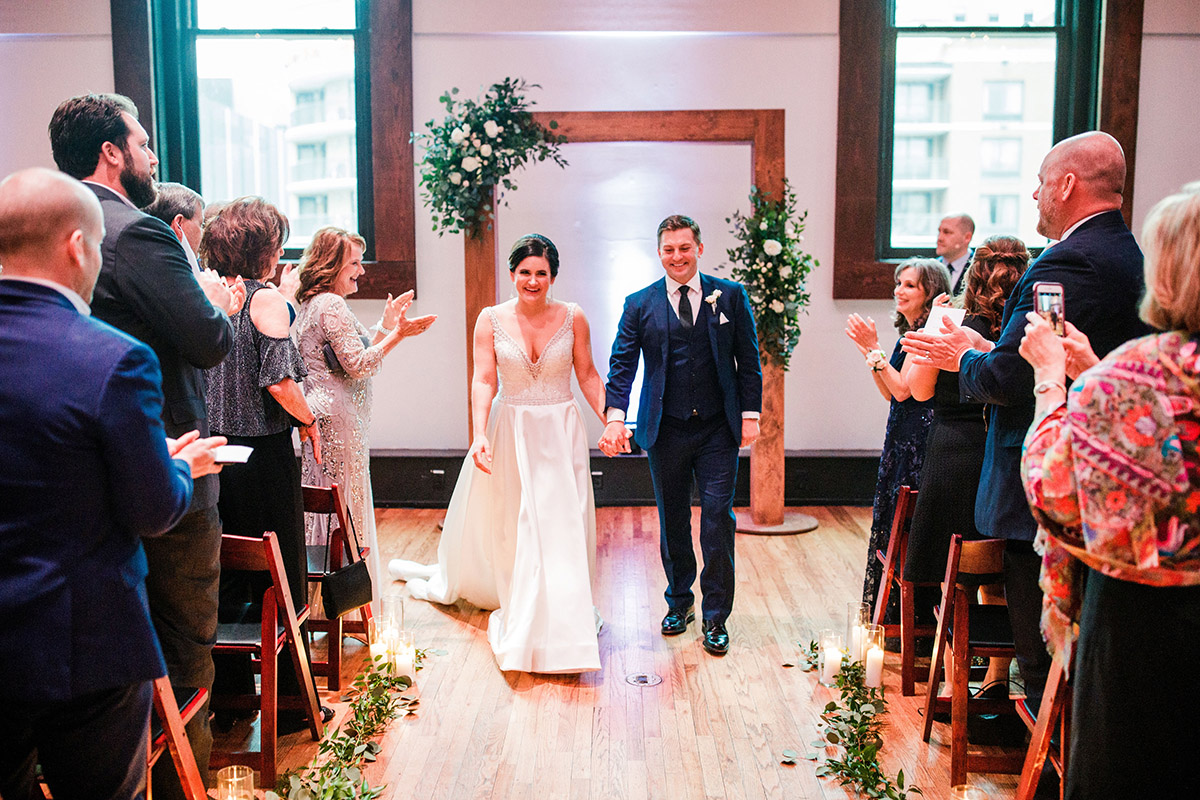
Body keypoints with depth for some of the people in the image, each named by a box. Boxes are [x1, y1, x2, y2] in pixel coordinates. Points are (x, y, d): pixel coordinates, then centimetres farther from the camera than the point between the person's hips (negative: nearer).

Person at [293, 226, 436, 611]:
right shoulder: (332, 305, -15)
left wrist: (385, 327, 15)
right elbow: (359, 366, -19)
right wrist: (397, 334, -17)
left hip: (321, 418, 10)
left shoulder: (311, 305, 17)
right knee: (349, 510, -2)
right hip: (340, 421, -10)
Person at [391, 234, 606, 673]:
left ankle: (558, 616, 21)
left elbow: (588, 375, 2)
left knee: (560, 521, 3)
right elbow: (483, 381, -10)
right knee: (499, 519, 12)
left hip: (561, 432, 0)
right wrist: (479, 434, -21)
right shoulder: (491, 320, -5)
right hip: (509, 432, 0)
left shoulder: (572, 318, -4)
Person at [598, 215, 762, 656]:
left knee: (718, 518, -3)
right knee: (672, 521, 11)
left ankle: (716, 616, 10)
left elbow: (748, 360, 5)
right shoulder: (640, 304, 3)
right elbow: (622, 365, -1)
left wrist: (750, 414, -2)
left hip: (718, 429, -1)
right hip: (665, 431, 1)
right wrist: (615, 417, -14)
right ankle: (679, 601, 31)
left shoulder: (730, 296, 3)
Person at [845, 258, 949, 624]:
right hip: (902, 437, 10)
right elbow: (889, 393, 13)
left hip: (920, 439, -10)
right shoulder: (910, 332, 15)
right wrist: (868, 350, 6)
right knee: (893, 526, 15)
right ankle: (894, 620, 26)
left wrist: (875, 349, -17)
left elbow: (903, 390, -19)